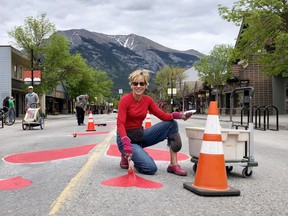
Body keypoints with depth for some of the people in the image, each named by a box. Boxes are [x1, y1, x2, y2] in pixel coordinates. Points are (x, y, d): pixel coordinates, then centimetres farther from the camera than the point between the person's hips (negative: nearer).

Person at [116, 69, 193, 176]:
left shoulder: (148, 100, 3)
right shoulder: (125, 100, -15)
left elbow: (162, 115, -3)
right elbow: (120, 124, -22)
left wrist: (178, 115, -23)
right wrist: (127, 144, -35)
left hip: (141, 135, 7)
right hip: (126, 137, -6)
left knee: (172, 124, -9)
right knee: (150, 168, -25)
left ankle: (173, 164, -11)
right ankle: (127, 156, 6)